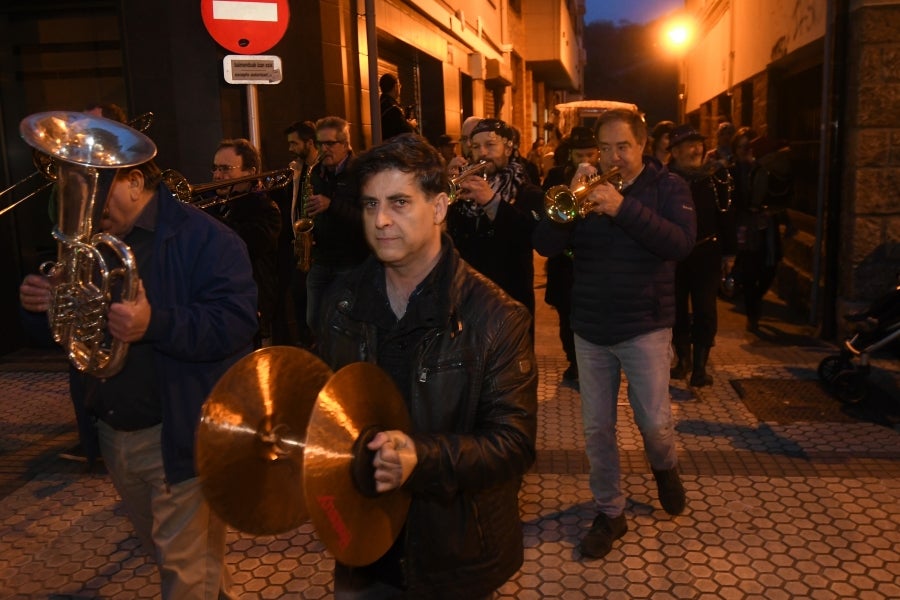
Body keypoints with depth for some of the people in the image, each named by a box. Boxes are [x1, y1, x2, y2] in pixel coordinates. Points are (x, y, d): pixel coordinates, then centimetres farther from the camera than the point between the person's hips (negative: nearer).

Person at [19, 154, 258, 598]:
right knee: (166, 554, 24)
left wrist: (155, 324, -37)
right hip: (112, 434, 8)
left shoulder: (201, 238, -13)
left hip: (178, 436, -8)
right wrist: (42, 303, -7)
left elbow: (236, 320, -24)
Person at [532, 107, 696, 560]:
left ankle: (664, 468, 34)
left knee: (655, 424, -2)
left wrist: (623, 208, -27)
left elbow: (681, 243, -19)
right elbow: (545, 246, -4)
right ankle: (609, 513, 25)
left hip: (645, 327, -3)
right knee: (597, 428, 7)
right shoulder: (587, 190, 6)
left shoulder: (668, 187, -1)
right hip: (590, 328, 3)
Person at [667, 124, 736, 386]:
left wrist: (727, 250, -3)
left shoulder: (717, 175, -1)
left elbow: (726, 215, 0)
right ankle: (683, 359, 28)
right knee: (678, 309, 11)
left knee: (705, 311, -2)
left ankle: (700, 366, 6)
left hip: (707, 253, 0)